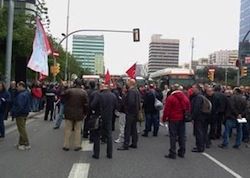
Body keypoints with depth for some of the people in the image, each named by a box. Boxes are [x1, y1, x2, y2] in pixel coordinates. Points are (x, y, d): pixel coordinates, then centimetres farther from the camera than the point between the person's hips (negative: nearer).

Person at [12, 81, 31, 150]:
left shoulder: (21, 95, -23)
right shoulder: (26, 93, 10)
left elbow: (19, 106, -29)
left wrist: (14, 113, -19)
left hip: (20, 114, -10)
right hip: (25, 113, 10)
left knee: (22, 129, -1)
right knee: (22, 129, 18)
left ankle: (27, 144, 5)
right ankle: (21, 143, 27)